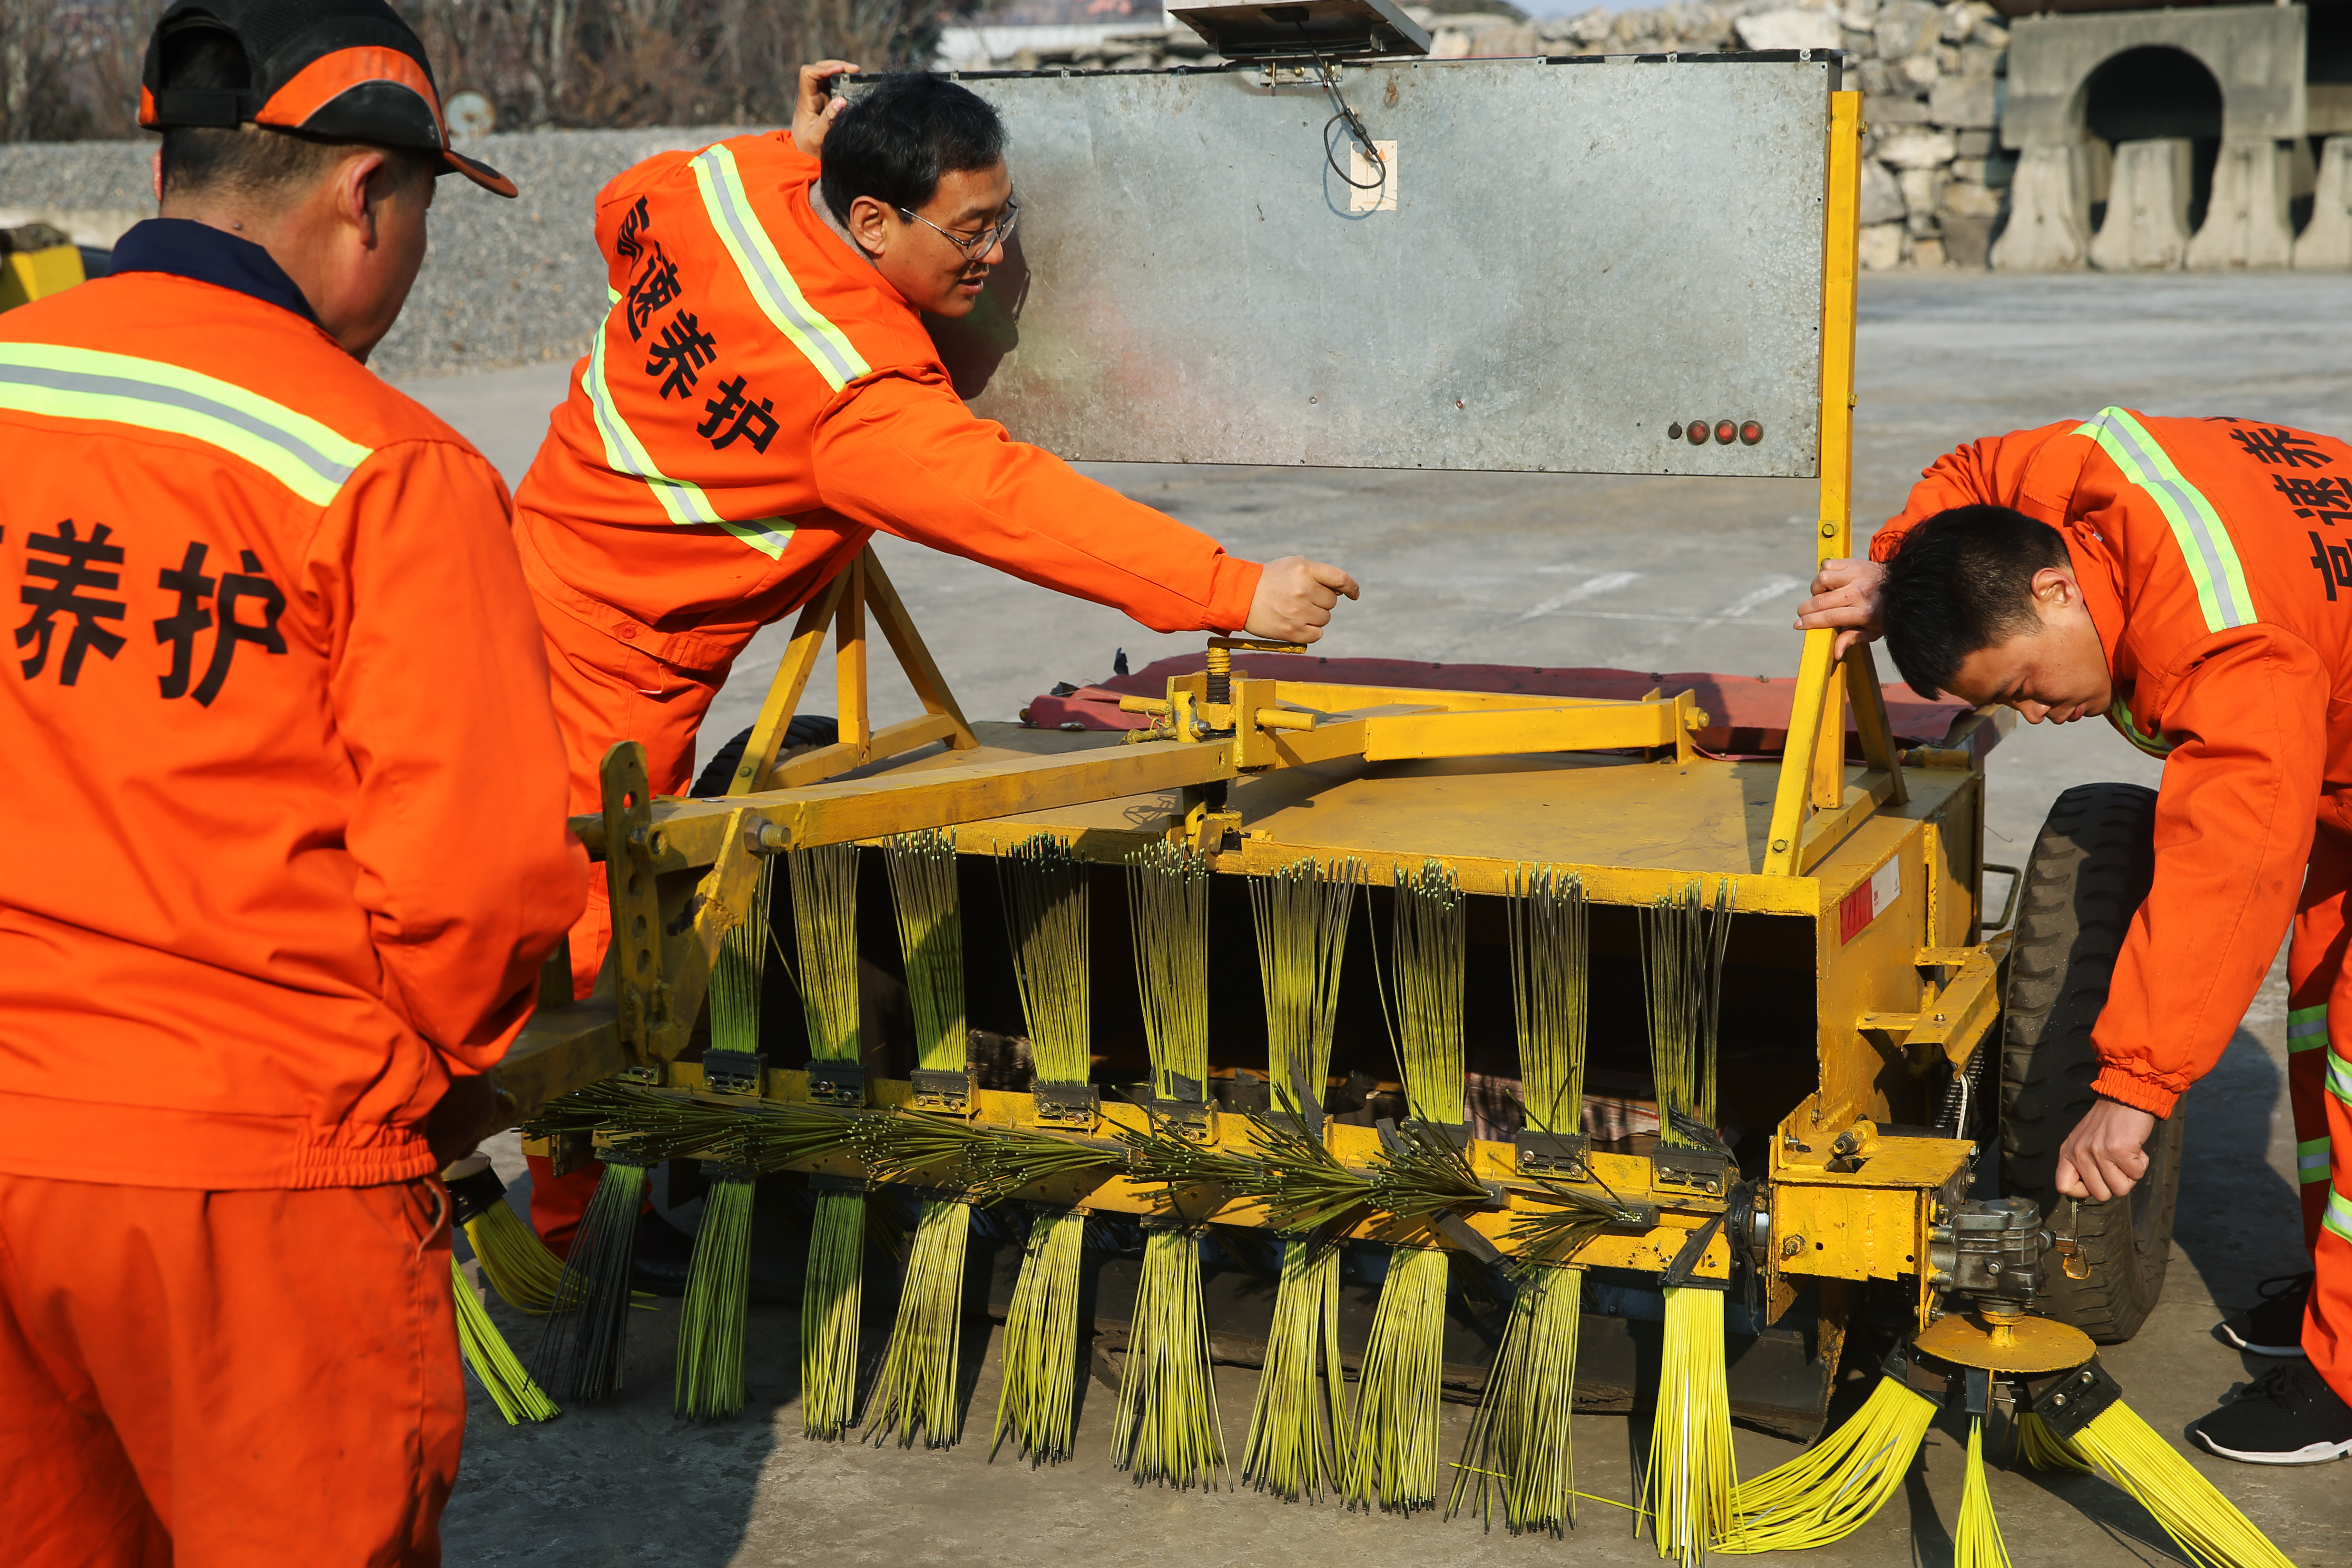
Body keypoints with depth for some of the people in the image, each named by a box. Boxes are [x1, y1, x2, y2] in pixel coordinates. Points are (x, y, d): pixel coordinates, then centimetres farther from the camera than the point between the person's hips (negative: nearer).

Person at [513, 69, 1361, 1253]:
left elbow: (620, 214, 17)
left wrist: (798, 152, 15)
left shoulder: (731, 181, -6)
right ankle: (574, 1233, 14)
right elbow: (1016, 506, -38)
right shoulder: (854, 388, -31)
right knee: (601, 940, 1)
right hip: (608, 647, -10)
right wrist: (1237, 593, -41)